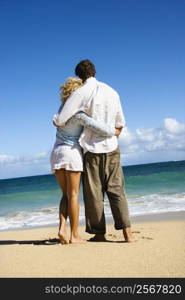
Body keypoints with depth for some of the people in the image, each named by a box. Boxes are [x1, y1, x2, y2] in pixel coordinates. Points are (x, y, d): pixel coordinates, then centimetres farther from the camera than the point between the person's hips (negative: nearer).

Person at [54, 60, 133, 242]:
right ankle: (127, 231, -1)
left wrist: (58, 121, 11)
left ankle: (99, 233, 13)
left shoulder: (80, 93, -9)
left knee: (94, 193, 6)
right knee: (116, 190, 7)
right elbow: (120, 124, 13)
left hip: (92, 150, -4)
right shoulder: (112, 92, 7)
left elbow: (60, 121, -13)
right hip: (112, 148, 4)